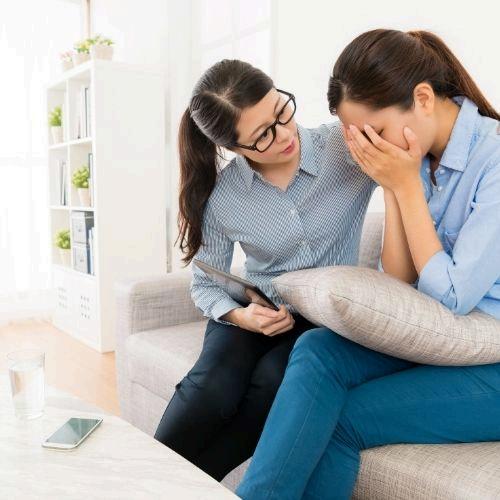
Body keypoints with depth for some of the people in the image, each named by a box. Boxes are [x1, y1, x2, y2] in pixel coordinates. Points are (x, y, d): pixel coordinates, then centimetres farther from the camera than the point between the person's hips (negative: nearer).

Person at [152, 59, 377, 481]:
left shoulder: (348, 146, -13)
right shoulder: (220, 197, -8)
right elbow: (205, 284, 3)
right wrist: (239, 315, -17)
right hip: (255, 313, 1)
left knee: (271, 386, -29)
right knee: (211, 387, -29)